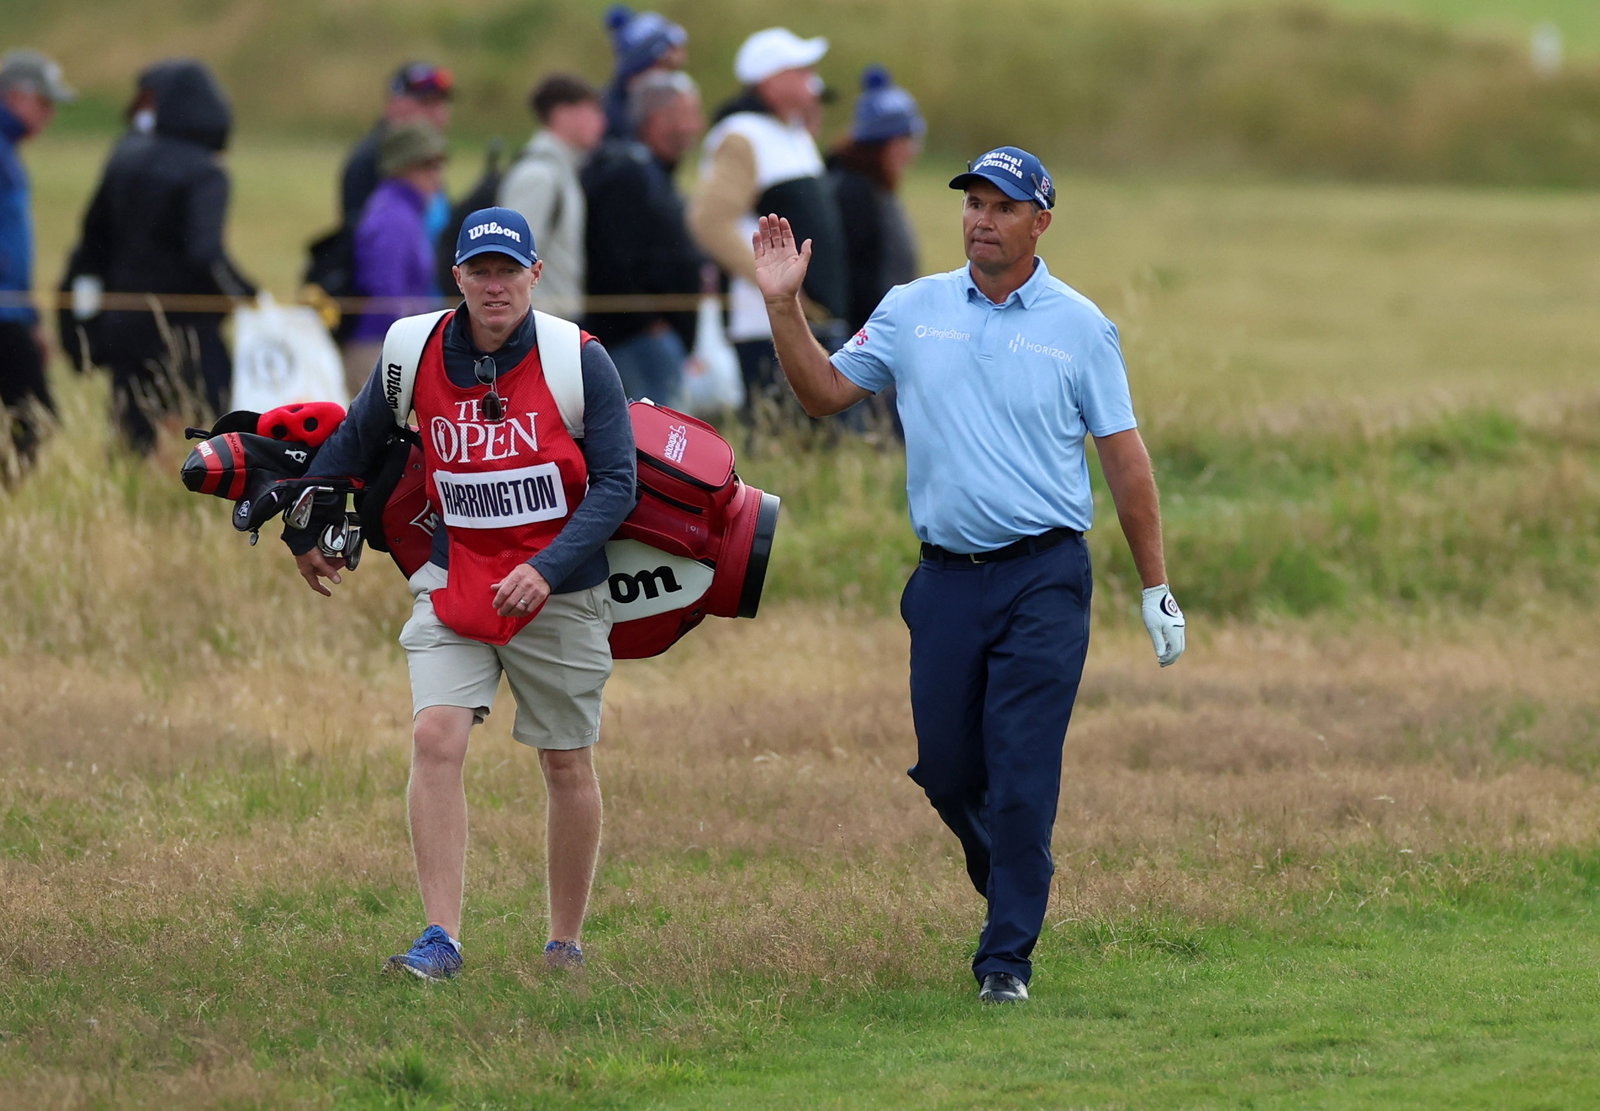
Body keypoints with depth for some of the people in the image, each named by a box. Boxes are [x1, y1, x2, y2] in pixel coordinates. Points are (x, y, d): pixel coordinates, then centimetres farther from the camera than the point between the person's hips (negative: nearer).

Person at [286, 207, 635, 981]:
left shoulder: (578, 362, -12)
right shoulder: (416, 356, -4)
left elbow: (616, 483, -13)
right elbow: (353, 444, 14)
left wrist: (548, 568, -25)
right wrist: (304, 531, 23)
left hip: (559, 591, -2)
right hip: (455, 580, 2)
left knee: (567, 765, 7)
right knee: (436, 737, -16)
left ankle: (566, 944, 22)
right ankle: (441, 939, -18)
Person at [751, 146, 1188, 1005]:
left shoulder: (1078, 325, 2)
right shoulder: (912, 310, 9)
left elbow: (1123, 455, 4)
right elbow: (823, 391, 14)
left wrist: (1156, 589, 3)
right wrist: (782, 304, -1)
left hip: (1044, 578, -3)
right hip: (947, 578, 3)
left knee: (1021, 774, -9)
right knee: (946, 769, 6)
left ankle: (1006, 957, -4)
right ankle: (1012, 887, 32)